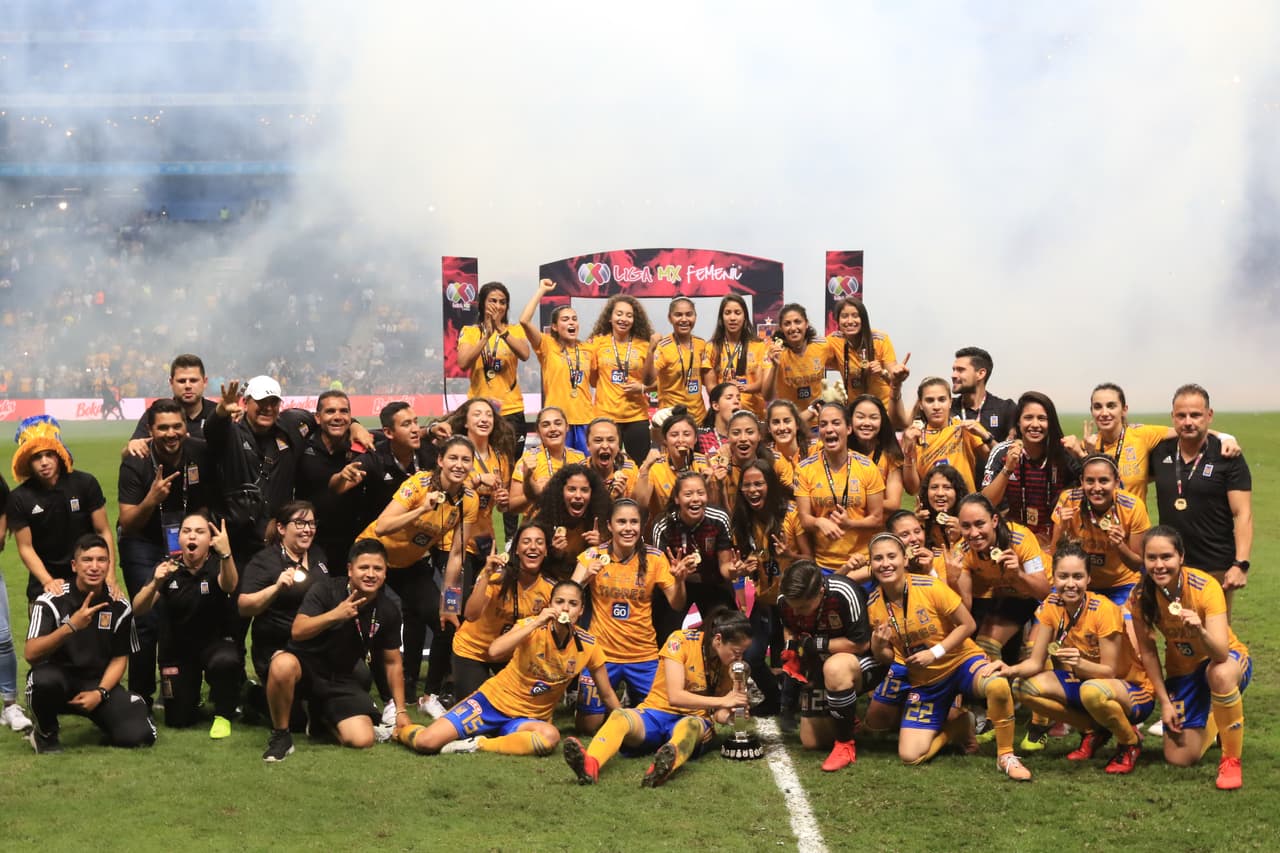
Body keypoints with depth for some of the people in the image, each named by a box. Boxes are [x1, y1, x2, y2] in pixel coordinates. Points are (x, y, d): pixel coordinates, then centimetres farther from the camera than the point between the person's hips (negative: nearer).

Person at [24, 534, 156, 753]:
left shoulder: (120, 607, -2)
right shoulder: (51, 601, -14)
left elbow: (119, 658, 6)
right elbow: (31, 654, -25)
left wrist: (100, 693, -11)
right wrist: (71, 626, -38)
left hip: (99, 683, 3)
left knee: (139, 736, -20)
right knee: (44, 679, -40)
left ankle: (97, 716, 16)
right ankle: (45, 733, -6)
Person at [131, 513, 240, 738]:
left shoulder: (217, 564, -14)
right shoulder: (168, 567, -9)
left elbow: (229, 586, -39)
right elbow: (138, 609, -18)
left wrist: (226, 553, -59)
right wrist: (155, 583, -39)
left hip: (215, 640, -2)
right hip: (177, 646, 2)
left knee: (226, 660, -38)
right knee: (178, 720, 0)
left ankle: (223, 715, -10)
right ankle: (192, 694, 37)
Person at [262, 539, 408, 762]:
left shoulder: (388, 610, -2)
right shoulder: (326, 590, -13)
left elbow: (392, 662, 8)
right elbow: (297, 632, -24)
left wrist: (401, 710, 6)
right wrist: (335, 615, -36)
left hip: (342, 679, 4)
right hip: (306, 664, -4)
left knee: (363, 740, -18)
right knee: (283, 665, -41)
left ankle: (323, 717, 18)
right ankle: (280, 735, -15)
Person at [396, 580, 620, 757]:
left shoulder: (588, 646, -8)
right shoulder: (533, 626, -14)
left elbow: (607, 695, 5)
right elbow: (494, 651, -33)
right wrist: (535, 623, -35)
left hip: (529, 717, 2)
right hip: (494, 700, -2)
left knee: (550, 737, -37)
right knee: (427, 742, -19)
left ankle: (477, 745, -21)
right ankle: (400, 729, 17)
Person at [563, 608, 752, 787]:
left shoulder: (730, 661, 4)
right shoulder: (680, 641, -10)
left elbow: (719, 708, 9)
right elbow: (675, 696, -17)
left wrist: (724, 713, -16)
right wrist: (722, 701, -21)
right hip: (656, 712, -1)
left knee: (692, 726, -38)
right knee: (619, 716, -35)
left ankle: (668, 764, -75)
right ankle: (590, 765, -68)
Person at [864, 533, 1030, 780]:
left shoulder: (930, 587, -18)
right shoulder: (873, 604, -7)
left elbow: (967, 624, -11)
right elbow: (887, 657, 2)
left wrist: (934, 653, -21)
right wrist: (878, 646, -21)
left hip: (962, 661, -4)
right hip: (923, 681, 4)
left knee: (998, 685, -39)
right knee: (910, 756, -11)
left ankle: (1005, 756, -15)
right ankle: (955, 725, 21)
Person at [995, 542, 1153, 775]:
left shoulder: (1104, 610, -24)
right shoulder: (1051, 606, -9)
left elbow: (1110, 671, -21)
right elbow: (1035, 662, -7)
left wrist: (1079, 663, -40)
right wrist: (1012, 670, -28)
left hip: (1132, 688, -6)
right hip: (1082, 682, 6)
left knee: (1092, 691, -41)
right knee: (1024, 687, -16)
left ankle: (1130, 742, -8)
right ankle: (1093, 731, 5)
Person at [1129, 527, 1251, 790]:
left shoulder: (1205, 587, -29)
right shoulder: (1141, 596, -17)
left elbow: (1221, 654, -37)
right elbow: (1147, 651, -4)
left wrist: (1201, 631, -57)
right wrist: (1165, 701, -7)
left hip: (1231, 659, -4)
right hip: (1181, 671, 4)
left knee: (1221, 674, -41)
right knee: (1179, 758, -2)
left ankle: (1231, 760, -21)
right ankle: (1210, 724, 33)